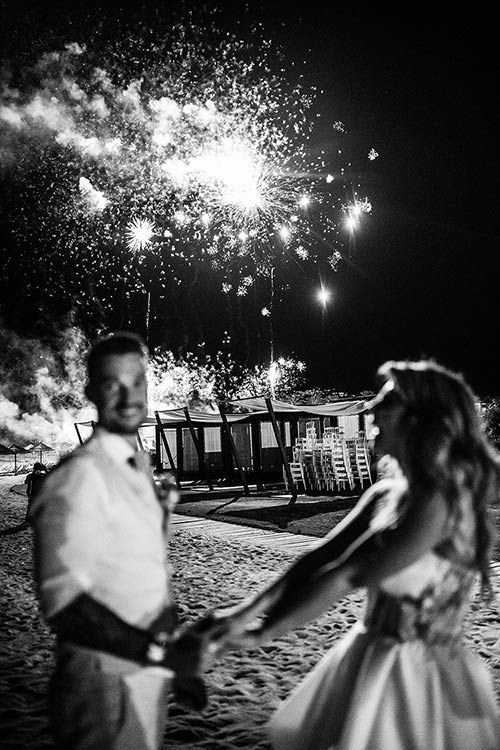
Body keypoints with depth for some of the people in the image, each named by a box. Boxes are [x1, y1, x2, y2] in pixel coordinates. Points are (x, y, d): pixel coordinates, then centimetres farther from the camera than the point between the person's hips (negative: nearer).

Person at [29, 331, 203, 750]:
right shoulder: (83, 474, -19)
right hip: (107, 681, -8)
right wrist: (158, 650, -27)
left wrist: (177, 654, 13)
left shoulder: (140, 465, 7)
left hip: (149, 671, 8)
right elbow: (63, 598, -25)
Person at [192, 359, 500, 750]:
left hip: (416, 671, -7)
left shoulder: (438, 502, -23)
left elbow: (345, 577, -23)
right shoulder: (387, 493, 1)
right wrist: (249, 610, -11)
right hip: (369, 655, 7)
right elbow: (321, 556, -2)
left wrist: (260, 632, -18)